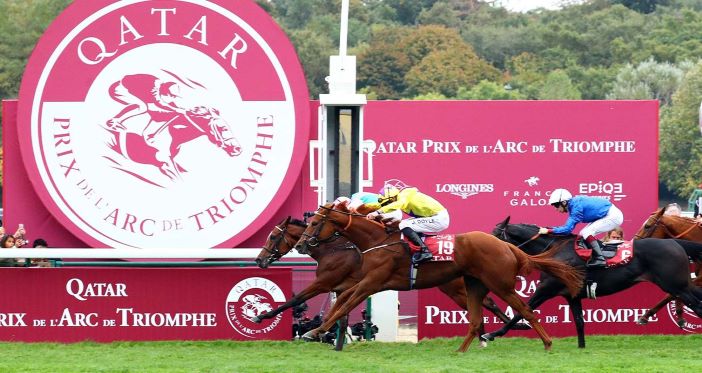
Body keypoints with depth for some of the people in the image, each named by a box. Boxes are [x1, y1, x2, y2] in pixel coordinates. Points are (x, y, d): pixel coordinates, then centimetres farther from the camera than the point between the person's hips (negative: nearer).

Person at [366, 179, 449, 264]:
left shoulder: (404, 194, -12)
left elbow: (400, 203, -34)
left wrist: (378, 212, -39)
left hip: (439, 219, -10)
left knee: (404, 226, -16)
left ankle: (424, 251, -22)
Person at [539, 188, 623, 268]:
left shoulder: (577, 207, -23)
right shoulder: (574, 204, 5)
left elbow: (568, 229, -25)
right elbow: (569, 226, 8)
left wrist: (548, 231, -21)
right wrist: (549, 228, -1)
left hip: (613, 216, -10)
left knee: (587, 233, -18)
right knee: (583, 234, 10)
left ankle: (600, 259, -17)